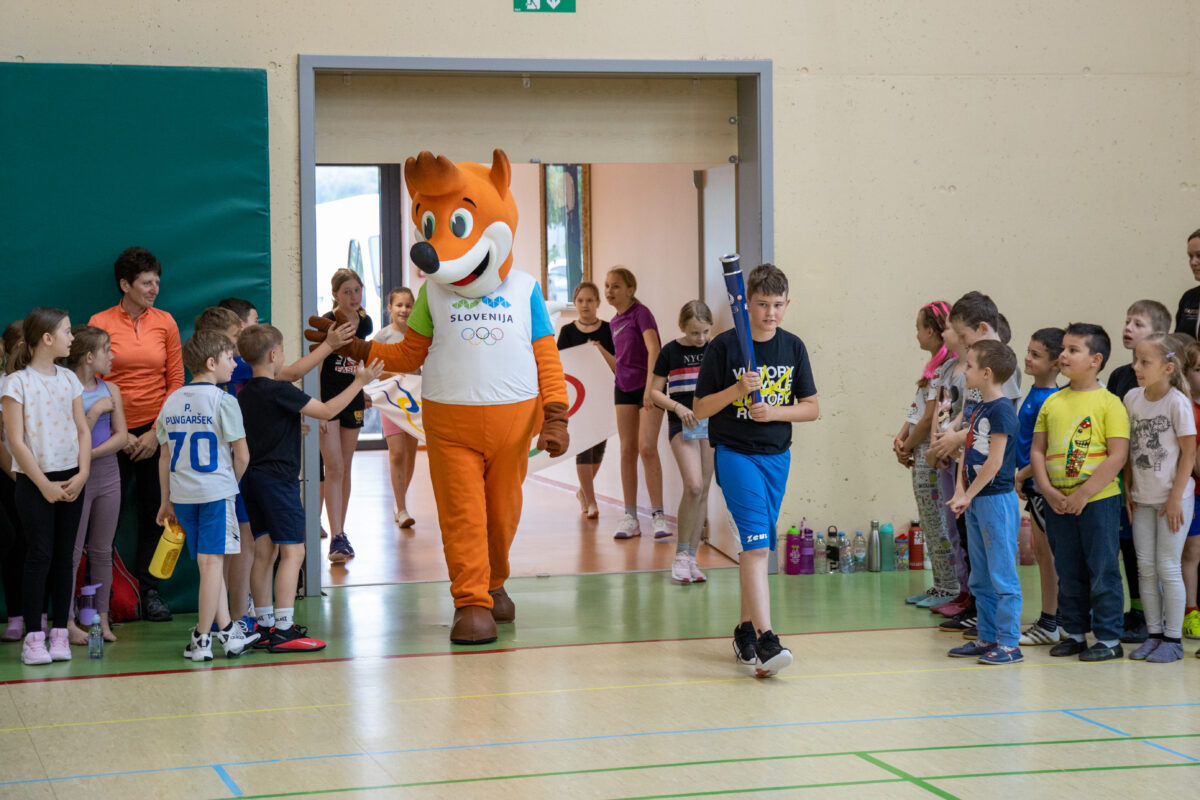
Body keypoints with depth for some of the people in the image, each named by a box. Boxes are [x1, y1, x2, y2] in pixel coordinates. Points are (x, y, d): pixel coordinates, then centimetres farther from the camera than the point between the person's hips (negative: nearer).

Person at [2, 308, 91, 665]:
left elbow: (83, 431, 10)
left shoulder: (68, 379, 9)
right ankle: (33, 637, 0)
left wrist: (81, 475, -4)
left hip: (70, 480, 5)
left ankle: (59, 633, 12)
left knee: (63, 556, 6)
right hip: (34, 481, -5)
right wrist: (44, 485, -13)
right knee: (40, 555, -5)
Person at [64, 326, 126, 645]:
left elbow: (121, 436, 0)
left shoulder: (110, 390, 7)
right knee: (72, 551, -1)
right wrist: (95, 411, -17)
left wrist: (91, 453, -13)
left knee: (102, 550, 9)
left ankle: (102, 618, 15)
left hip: (107, 472, 5)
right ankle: (68, 622, 3)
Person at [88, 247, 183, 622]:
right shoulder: (100, 323, -3)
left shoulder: (165, 322, 4)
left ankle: (149, 591, 19)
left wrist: (156, 432, -3)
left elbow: (176, 382, 5)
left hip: (155, 432, 2)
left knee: (154, 511, 7)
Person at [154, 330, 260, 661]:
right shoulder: (223, 401, -9)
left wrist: (166, 500, 19)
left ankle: (227, 631, 20)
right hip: (216, 490, -6)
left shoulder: (172, 401, 9)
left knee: (209, 563, 14)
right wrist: (232, 484, 9)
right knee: (212, 562, -2)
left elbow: (165, 455, 13)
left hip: (182, 494, 6)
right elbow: (242, 455, -9)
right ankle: (202, 639, -2)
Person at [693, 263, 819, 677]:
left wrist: (773, 412, -9)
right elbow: (700, 409, -5)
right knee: (756, 542, -16)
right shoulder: (724, 346, -7)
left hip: (777, 456, 5)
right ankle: (764, 640, -23)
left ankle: (745, 629, 24)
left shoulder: (793, 347, 5)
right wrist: (737, 389, -20)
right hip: (734, 453, -5)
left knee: (757, 546, 11)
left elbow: (812, 407, 8)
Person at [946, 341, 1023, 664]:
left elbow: (995, 461, -18)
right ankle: (987, 638, 23)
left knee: (1002, 575, -6)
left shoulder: (1001, 409, -15)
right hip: (976, 502, 10)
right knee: (981, 578, 15)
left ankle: (1009, 643, -3)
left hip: (997, 500, -10)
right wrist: (960, 491, 1)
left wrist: (969, 495, -13)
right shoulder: (978, 409, 13)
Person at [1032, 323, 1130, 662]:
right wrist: (1049, 491, -6)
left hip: (1098, 500, -5)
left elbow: (1118, 456, -13)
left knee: (1102, 571, 0)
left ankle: (1109, 638, 8)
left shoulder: (1109, 403, -7)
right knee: (1068, 573, 13)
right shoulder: (1052, 402, 9)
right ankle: (1075, 633, 24)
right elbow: (1037, 450, 9)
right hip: (1058, 503, 5)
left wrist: (1083, 493, -17)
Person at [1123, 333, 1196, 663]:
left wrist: (1175, 498, -12)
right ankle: (1153, 634, 17)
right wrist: (1128, 491, 8)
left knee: (1167, 567, -2)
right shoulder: (1132, 398, 3)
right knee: (1145, 567, 8)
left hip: (1172, 498, -5)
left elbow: (1189, 453, -11)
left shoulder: (1177, 402, -13)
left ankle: (1173, 638, 7)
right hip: (1143, 498, 5)